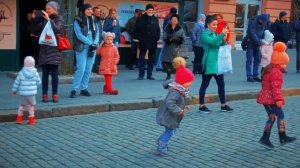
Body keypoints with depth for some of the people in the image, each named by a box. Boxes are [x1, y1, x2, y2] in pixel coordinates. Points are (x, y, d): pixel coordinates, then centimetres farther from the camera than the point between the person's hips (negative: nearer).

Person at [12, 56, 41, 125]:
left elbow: (17, 82, -2)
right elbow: (38, 82, 2)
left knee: (22, 105, 17)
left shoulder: (21, 73, -7)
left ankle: (19, 118, 21)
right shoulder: (35, 73, -5)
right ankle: (31, 119, 16)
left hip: (23, 93, 0)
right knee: (31, 105, 13)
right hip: (32, 93, 0)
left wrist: (14, 90, 12)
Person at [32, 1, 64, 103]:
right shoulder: (44, 19, 13)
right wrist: (34, 19, 3)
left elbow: (57, 30, -16)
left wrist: (49, 20, -19)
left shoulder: (59, 19, 1)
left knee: (54, 73, -3)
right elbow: (38, 30, 13)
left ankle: (55, 94, 4)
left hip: (54, 50, -4)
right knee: (45, 73, 3)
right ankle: (44, 94, 6)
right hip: (44, 49, 4)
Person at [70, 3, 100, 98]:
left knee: (88, 69, 6)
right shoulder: (78, 20, -4)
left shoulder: (93, 20, 12)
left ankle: (84, 89, 15)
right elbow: (79, 35, -11)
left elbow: (97, 33, 9)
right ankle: (74, 90, -4)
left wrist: (95, 43, -8)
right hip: (82, 48, -5)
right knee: (81, 69, -11)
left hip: (92, 47, 5)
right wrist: (90, 43, -14)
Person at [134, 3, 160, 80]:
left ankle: (149, 74, 15)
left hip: (153, 42, 3)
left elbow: (158, 30, 11)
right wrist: (139, 38, -10)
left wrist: (157, 37, -3)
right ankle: (141, 74, 7)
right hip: (143, 42, -3)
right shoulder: (141, 19, -1)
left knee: (151, 59, 7)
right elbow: (136, 30, 0)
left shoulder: (155, 19, 7)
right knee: (141, 59, 1)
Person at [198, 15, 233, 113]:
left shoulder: (215, 34, 15)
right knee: (205, 84, 1)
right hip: (209, 64, -8)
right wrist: (222, 34, -31)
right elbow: (212, 42, -26)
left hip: (217, 63, 8)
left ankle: (223, 105, 17)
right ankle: (201, 106, 8)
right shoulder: (205, 34, -8)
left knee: (221, 84, 9)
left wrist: (223, 41, 0)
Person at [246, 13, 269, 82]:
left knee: (257, 60, 7)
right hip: (251, 44, -7)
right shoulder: (253, 23, -22)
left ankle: (255, 76, 13)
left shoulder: (264, 23, -1)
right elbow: (253, 35, -27)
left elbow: (264, 32, 9)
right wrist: (261, 42, -29)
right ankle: (249, 76, -3)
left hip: (258, 44, 7)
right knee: (249, 60, -6)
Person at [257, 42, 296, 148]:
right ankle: (283, 138, 5)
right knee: (280, 116, -1)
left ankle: (265, 138, 12)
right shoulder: (276, 72, -17)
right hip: (271, 99, -10)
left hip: (265, 98, 10)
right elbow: (276, 87, -24)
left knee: (272, 117, 14)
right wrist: (278, 99, -26)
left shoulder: (268, 70, 16)